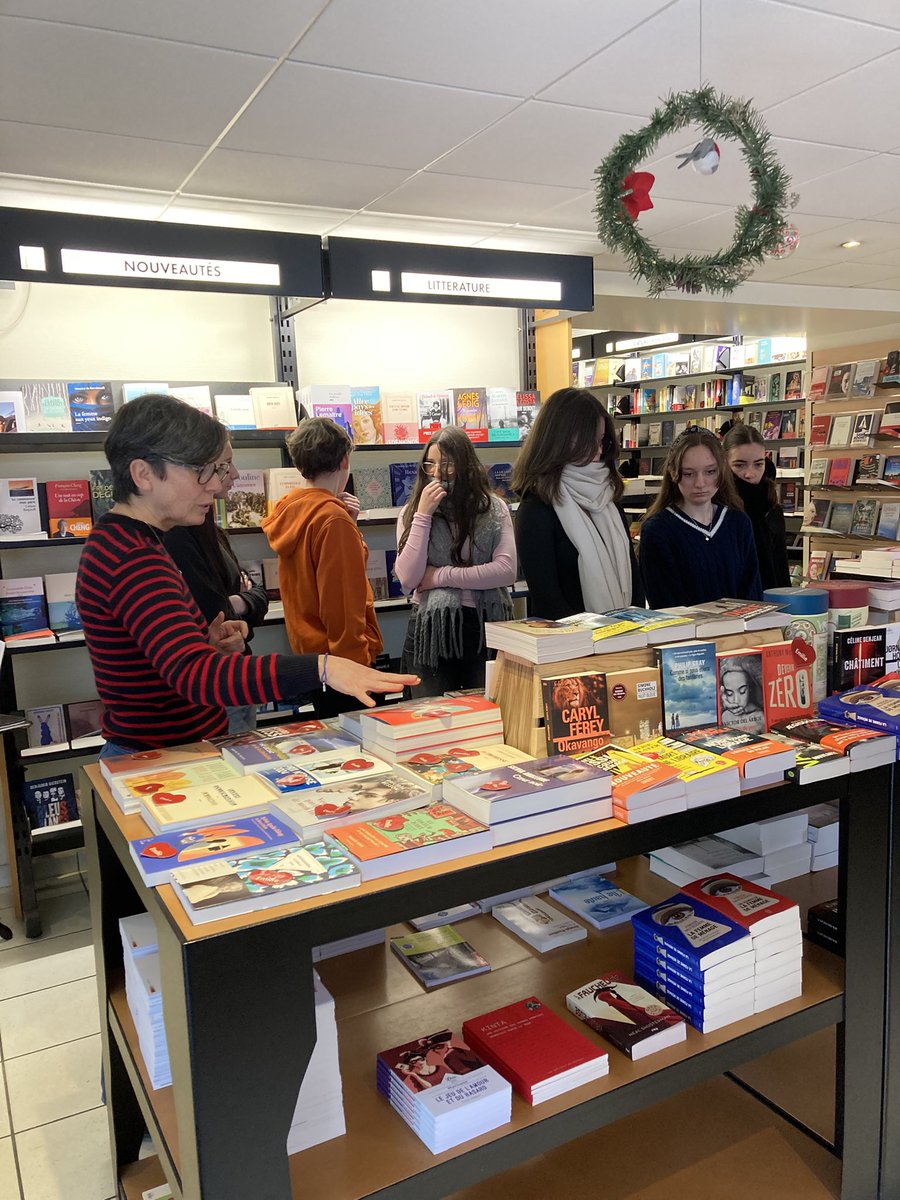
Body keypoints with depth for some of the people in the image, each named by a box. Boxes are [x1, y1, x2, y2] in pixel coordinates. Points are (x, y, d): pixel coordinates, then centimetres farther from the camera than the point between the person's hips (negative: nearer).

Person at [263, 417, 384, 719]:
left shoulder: (290, 508, 6)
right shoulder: (333, 518, -19)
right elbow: (342, 602, -22)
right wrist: (356, 665, -17)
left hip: (308, 648, 9)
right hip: (344, 657, -9)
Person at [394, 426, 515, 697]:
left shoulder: (494, 509, 2)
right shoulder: (413, 512, 2)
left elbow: (506, 571, -10)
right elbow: (408, 578, -10)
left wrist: (441, 576, -10)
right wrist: (424, 515, -12)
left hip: (487, 629, 0)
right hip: (431, 631, 0)